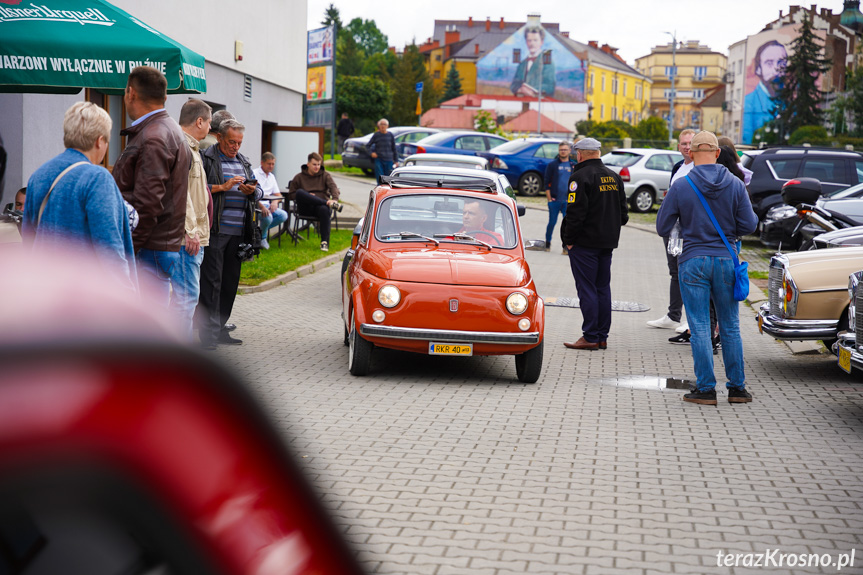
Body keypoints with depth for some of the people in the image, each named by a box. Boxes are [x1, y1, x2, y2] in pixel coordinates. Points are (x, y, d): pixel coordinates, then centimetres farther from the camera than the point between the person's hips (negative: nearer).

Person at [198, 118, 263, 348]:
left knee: (230, 281, 8)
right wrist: (223, 187, -16)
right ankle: (209, 332, -6)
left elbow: (259, 192, 22)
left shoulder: (243, 162, 20)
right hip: (214, 230, -7)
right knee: (211, 280, -7)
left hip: (238, 232, 7)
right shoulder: (205, 159, -1)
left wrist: (253, 191, -1)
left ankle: (220, 328, 16)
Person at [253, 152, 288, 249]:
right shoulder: (254, 173, -4)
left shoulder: (271, 176, 20)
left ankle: (261, 230, -1)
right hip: (256, 205, -7)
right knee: (268, 217, -34)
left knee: (283, 215, -18)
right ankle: (262, 237, -2)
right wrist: (262, 207, -28)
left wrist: (275, 201, -5)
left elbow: (278, 194, 21)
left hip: (267, 205, 7)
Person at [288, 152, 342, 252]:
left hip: (320, 205, 0)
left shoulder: (325, 175, 15)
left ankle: (325, 242, -33)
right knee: (300, 192, -30)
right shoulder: (299, 177, 15)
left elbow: (333, 187, -3)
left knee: (324, 210, -39)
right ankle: (330, 204, -36)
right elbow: (291, 193, 10)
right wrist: (307, 196, -5)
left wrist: (334, 199, -27)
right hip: (305, 208, 0)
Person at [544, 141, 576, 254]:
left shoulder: (574, 166, 8)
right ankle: (548, 243, 21)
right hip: (555, 200, -1)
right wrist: (549, 198, -5)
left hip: (569, 201, 1)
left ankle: (566, 246, 4)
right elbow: (547, 182, 2)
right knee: (552, 222, 3)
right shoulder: (552, 165, 2)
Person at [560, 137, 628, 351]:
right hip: (608, 243, 8)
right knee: (603, 288, 12)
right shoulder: (614, 177, 12)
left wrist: (569, 240, -10)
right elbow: (623, 211, 15)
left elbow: (575, 213, -18)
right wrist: (612, 231, 18)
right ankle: (602, 336, 14)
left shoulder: (580, 177, -13)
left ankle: (591, 337, -4)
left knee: (587, 289, -4)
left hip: (585, 243, -7)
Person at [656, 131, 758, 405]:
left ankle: (706, 388, 3)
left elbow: (662, 227, -2)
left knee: (700, 328, 3)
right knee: (730, 327, 12)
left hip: (693, 262, -2)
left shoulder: (680, 187, -7)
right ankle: (737, 387, 17)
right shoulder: (735, 185, -2)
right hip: (726, 260, 2)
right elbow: (749, 225, -1)